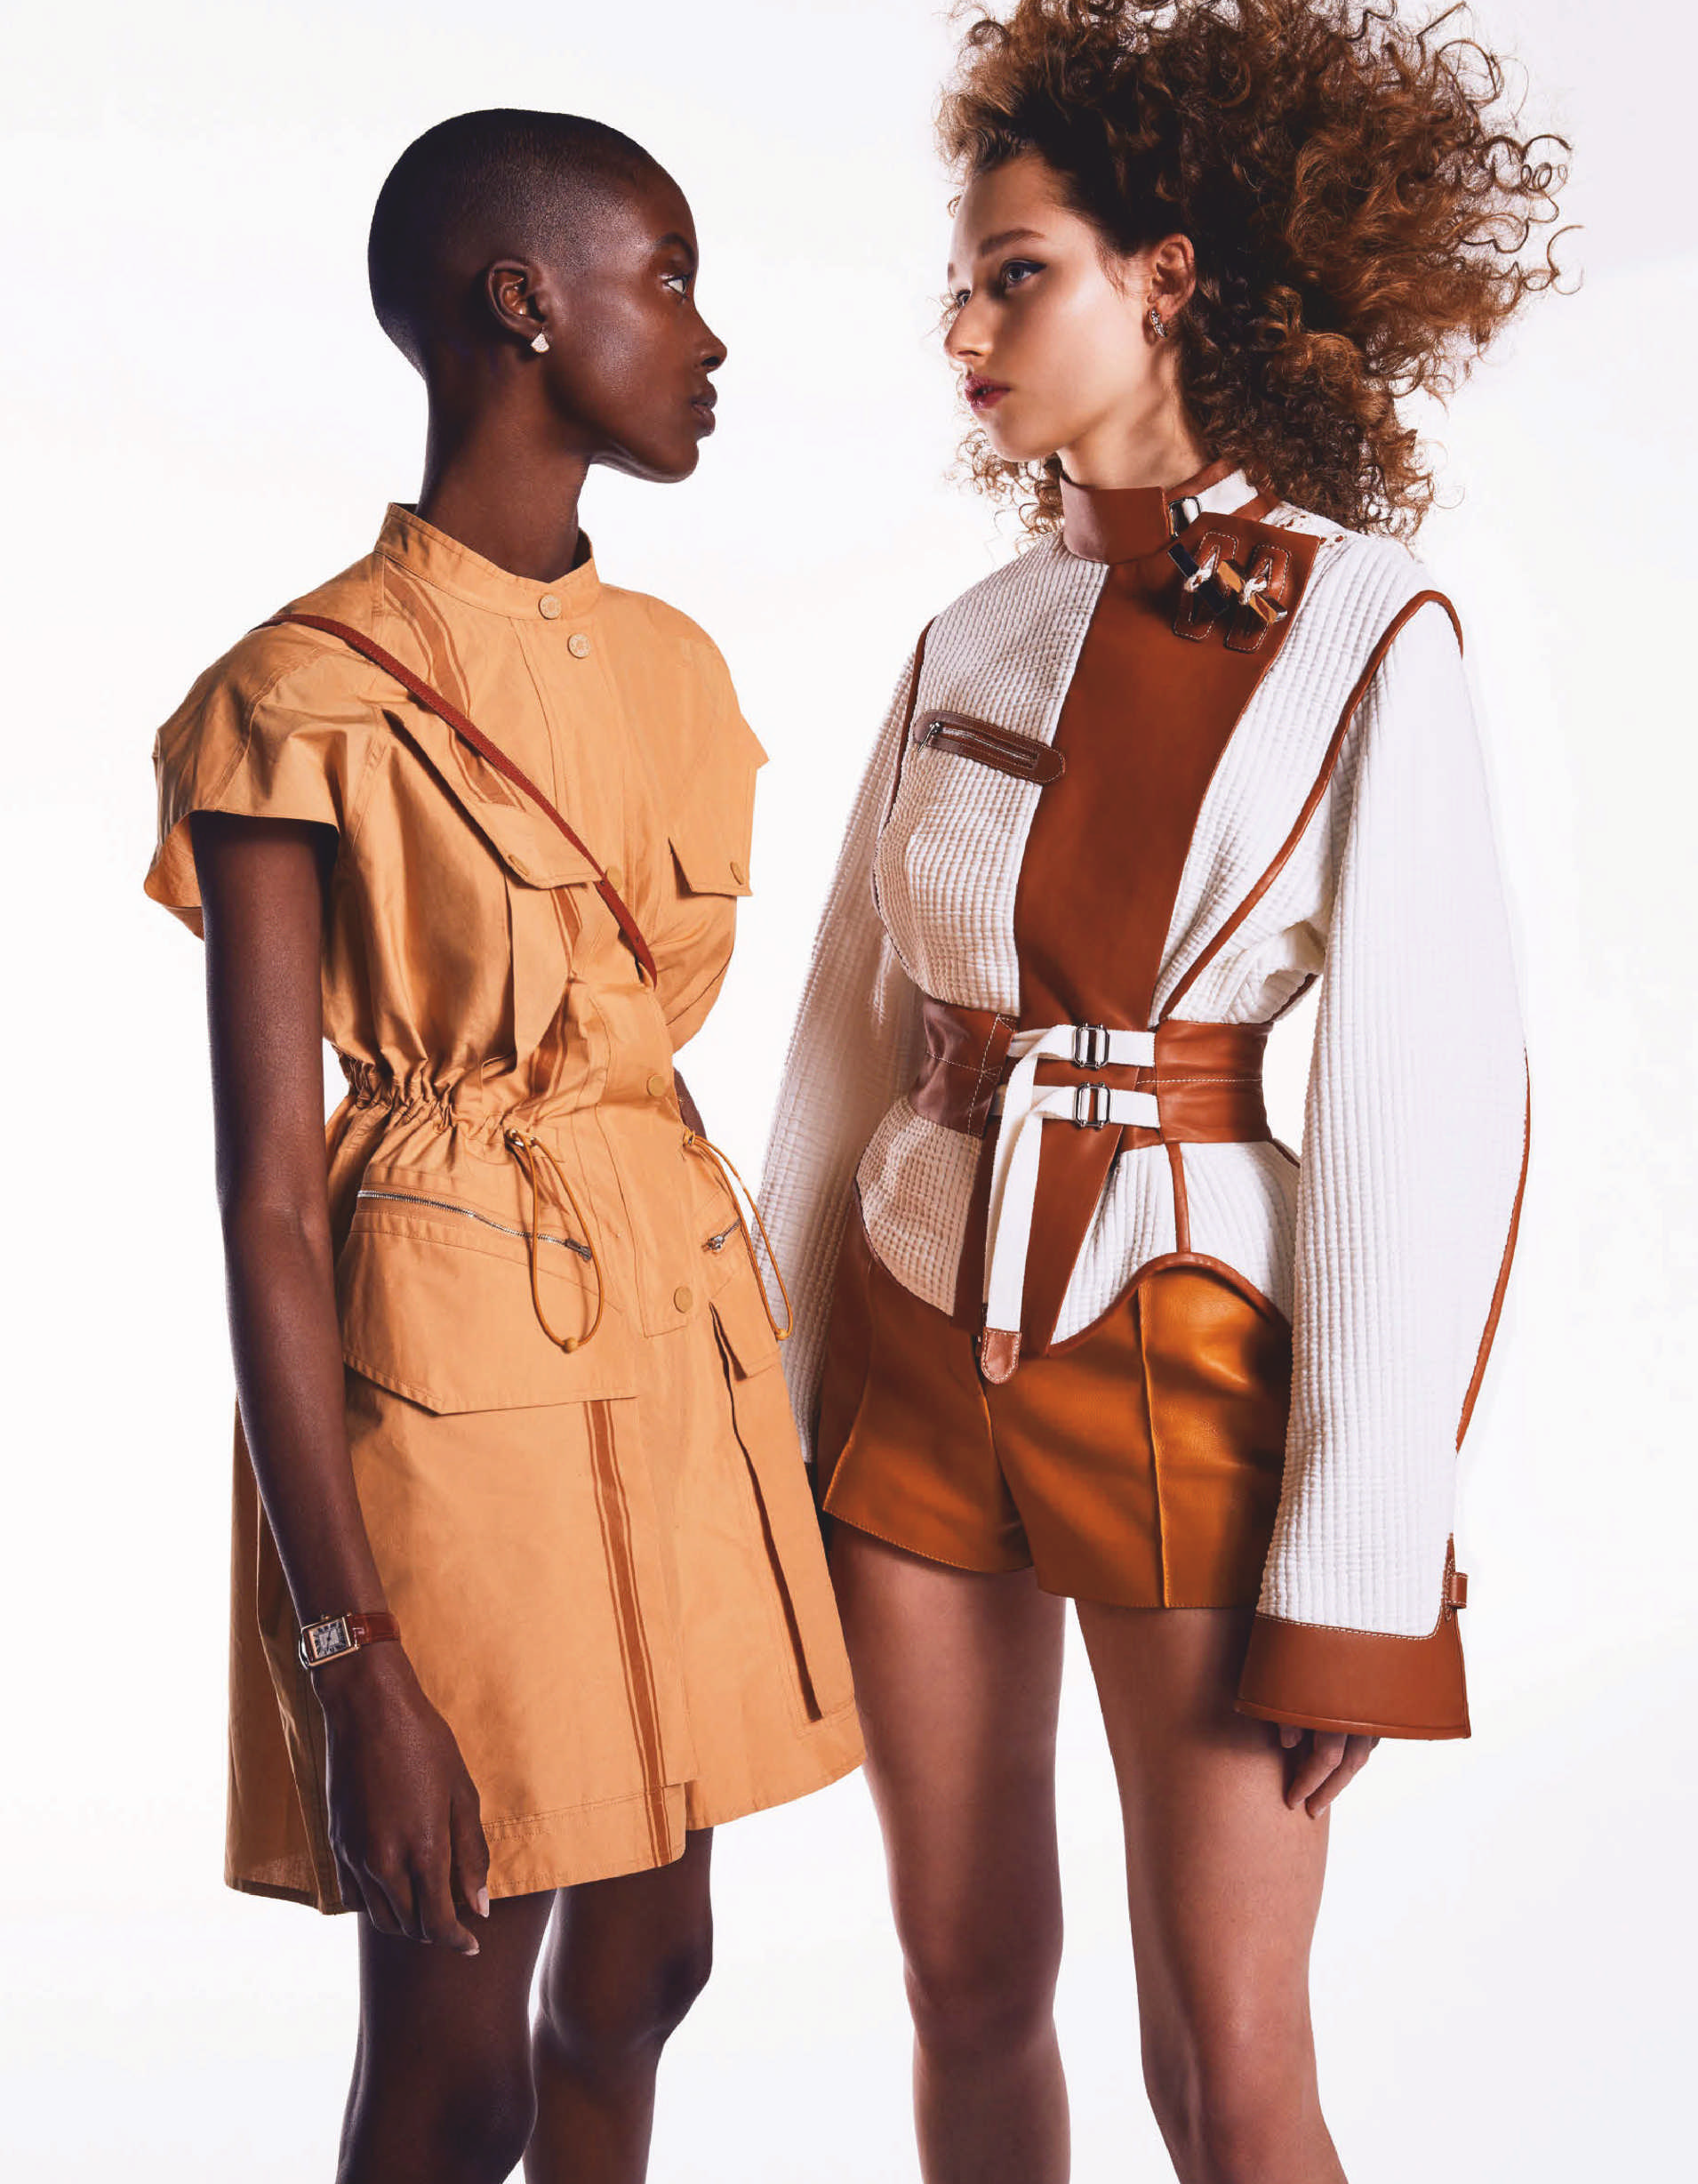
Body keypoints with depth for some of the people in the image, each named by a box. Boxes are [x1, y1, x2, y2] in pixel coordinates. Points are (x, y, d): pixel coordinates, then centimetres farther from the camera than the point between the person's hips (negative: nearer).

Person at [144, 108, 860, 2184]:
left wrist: (748, 1419, 15)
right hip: (449, 1368, -7)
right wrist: (347, 1654, -18)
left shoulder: (671, 665, 9)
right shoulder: (303, 697, -12)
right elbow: (266, 1197, -14)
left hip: (670, 1339, 7)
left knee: (637, 1974, 18)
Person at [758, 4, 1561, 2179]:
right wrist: (769, 1422, 8)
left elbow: (1431, 1120, -12)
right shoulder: (974, 642, 6)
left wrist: (1358, 1575, -14)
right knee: (971, 1993, 12)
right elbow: (852, 1044, 10)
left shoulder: (1370, 638, -8)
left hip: (1197, 1372, -4)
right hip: (924, 1351, 5)